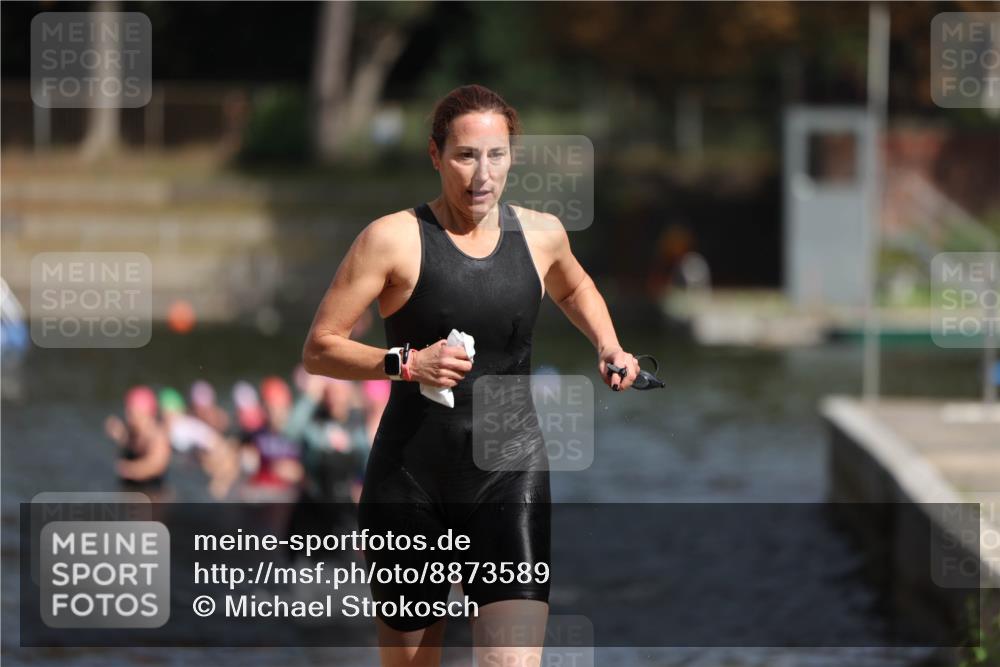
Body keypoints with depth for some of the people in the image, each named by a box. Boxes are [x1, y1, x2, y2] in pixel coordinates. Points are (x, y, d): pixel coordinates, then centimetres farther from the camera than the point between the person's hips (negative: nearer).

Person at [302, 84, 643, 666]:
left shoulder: (540, 234, 4)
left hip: (511, 474, 2)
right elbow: (318, 349, -7)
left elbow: (574, 287, 29)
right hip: (410, 479, -1)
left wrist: (608, 346, 12)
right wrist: (406, 363, -20)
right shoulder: (394, 239, -8)